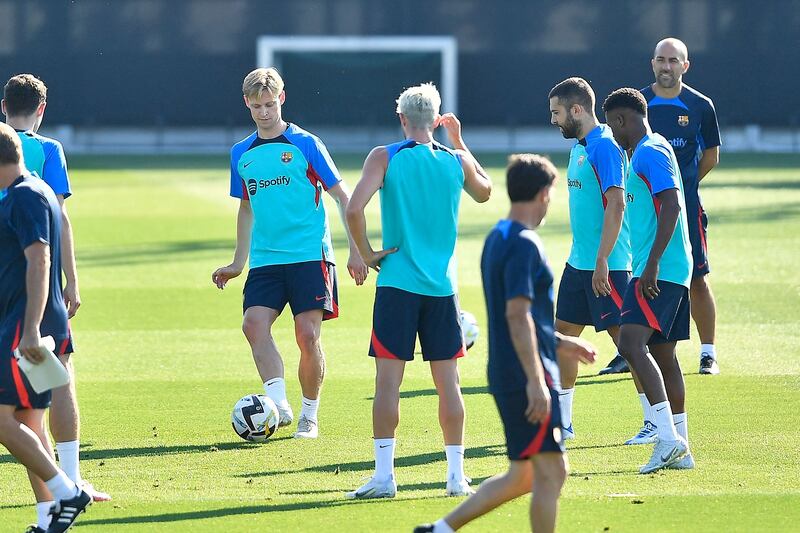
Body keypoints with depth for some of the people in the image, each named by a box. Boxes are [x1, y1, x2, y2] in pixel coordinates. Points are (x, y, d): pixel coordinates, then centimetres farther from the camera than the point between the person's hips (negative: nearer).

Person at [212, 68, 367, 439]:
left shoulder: (305, 144, -1)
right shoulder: (242, 154, 12)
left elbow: (342, 197, 1)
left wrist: (355, 252, -5)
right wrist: (237, 263, 24)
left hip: (310, 254, -4)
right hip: (265, 259, 4)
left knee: (308, 335, -8)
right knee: (254, 323, -19)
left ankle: (309, 416, 7)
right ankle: (278, 404, -23)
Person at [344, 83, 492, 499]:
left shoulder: (385, 158, -4)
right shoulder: (456, 162, 6)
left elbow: (354, 209, -17)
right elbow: (484, 191, 28)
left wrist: (366, 254, -4)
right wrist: (459, 142, 30)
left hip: (397, 283, -3)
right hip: (442, 286, 3)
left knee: (388, 379, -1)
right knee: (447, 383, 7)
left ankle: (384, 475, -5)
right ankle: (456, 474, 8)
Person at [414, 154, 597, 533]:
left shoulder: (497, 238, 16)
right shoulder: (523, 244, -15)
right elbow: (517, 314, -22)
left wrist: (558, 342, 29)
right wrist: (536, 380, -24)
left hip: (507, 375, 10)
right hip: (526, 375, -10)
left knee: (523, 476, 14)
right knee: (550, 472, -6)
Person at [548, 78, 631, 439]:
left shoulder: (604, 146, -16)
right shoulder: (579, 146, 14)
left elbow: (616, 205, -22)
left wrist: (602, 261, -25)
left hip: (606, 265, -10)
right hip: (579, 261, 10)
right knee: (563, 335, 11)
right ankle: (561, 422, 18)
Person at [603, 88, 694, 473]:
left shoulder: (651, 153, -11)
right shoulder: (647, 152, 20)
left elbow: (672, 206, -22)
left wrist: (652, 263, -25)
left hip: (659, 271, -11)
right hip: (672, 272, 11)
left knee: (631, 343, -20)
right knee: (662, 354, 11)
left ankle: (668, 437, -25)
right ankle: (679, 450, 14)